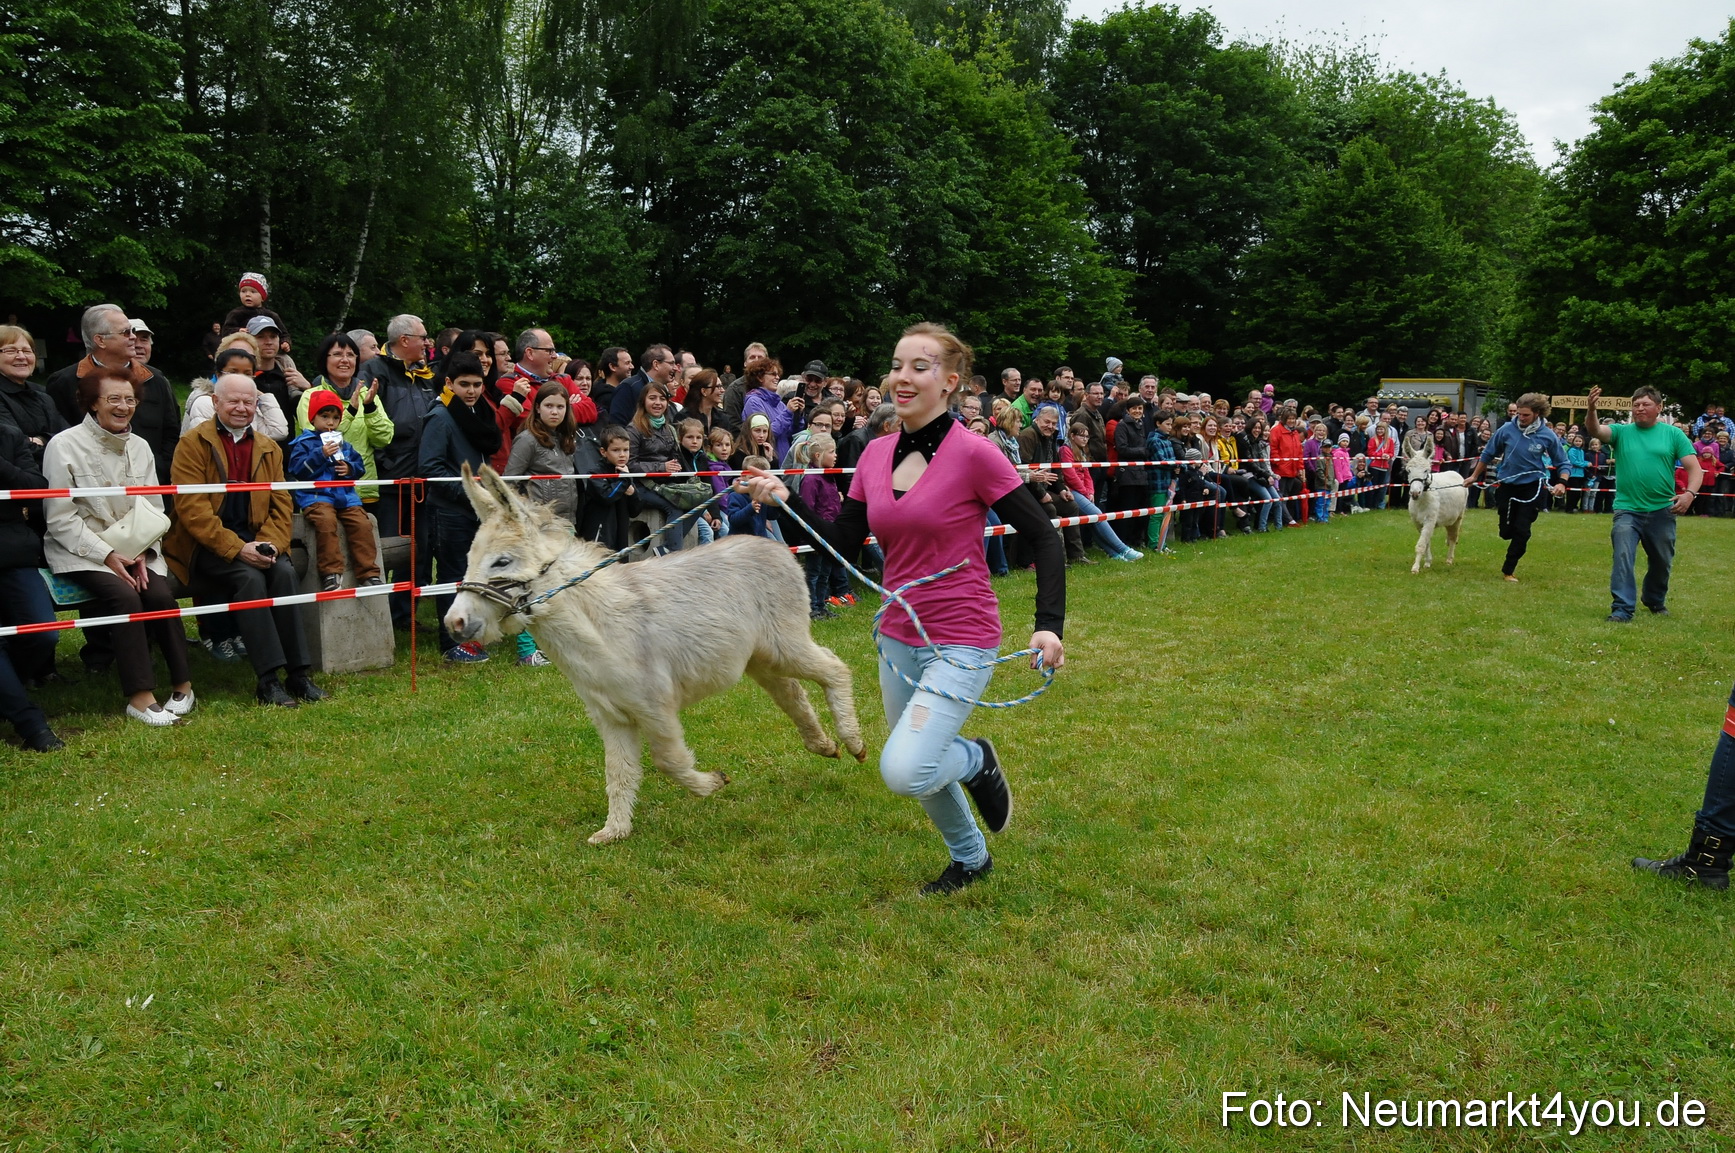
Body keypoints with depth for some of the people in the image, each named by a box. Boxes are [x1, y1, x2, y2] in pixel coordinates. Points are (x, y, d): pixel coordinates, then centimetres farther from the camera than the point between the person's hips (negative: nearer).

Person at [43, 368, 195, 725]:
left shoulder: (139, 447, 9)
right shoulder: (65, 446, -6)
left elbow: (154, 511, 11)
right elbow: (60, 519, -9)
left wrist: (144, 553, -6)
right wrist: (107, 555, -17)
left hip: (133, 548, 4)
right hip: (81, 551, -4)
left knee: (161, 595, -23)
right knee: (125, 596, -29)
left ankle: (182, 684, -12)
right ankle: (140, 696, -25)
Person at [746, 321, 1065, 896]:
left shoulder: (973, 454, -16)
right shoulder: (876, 455, 2)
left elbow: (1044, 540, -12)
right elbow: (841, 548, 4)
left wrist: (1049, 625, -22)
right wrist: (785, 501, -8)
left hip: (960, 643, -6)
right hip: (897, 638, 6)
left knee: (904, 771, -22)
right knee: (919, 768, 20)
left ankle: (976, 761, 13)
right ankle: (971, 857, 49)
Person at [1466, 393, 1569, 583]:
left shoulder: (1547, 435, -12)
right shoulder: (1507, 429, -11)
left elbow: (1562, 463, 0)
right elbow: (1488, 454, 4)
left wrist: (1562, 483, -17)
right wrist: (1475, 476, 11)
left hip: (1531, 487, -1)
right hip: (1506, 485, 1)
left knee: (1522, 531, -4)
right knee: (1506, 531, 4)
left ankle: (1509, 570, 9)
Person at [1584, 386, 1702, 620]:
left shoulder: (1674, 434, 3)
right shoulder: (1622, 432, 3)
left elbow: (1695, 468, -1)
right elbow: (1595, 430, -16)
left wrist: (1690, 493, -19)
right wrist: (1592, 410, -37)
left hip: (1662, 511, 1)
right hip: (1627, 510, -1)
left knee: (1662, 562, 15)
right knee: (1623, 557, -15)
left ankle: (1655, 602, 37)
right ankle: (1623, 608, -12)